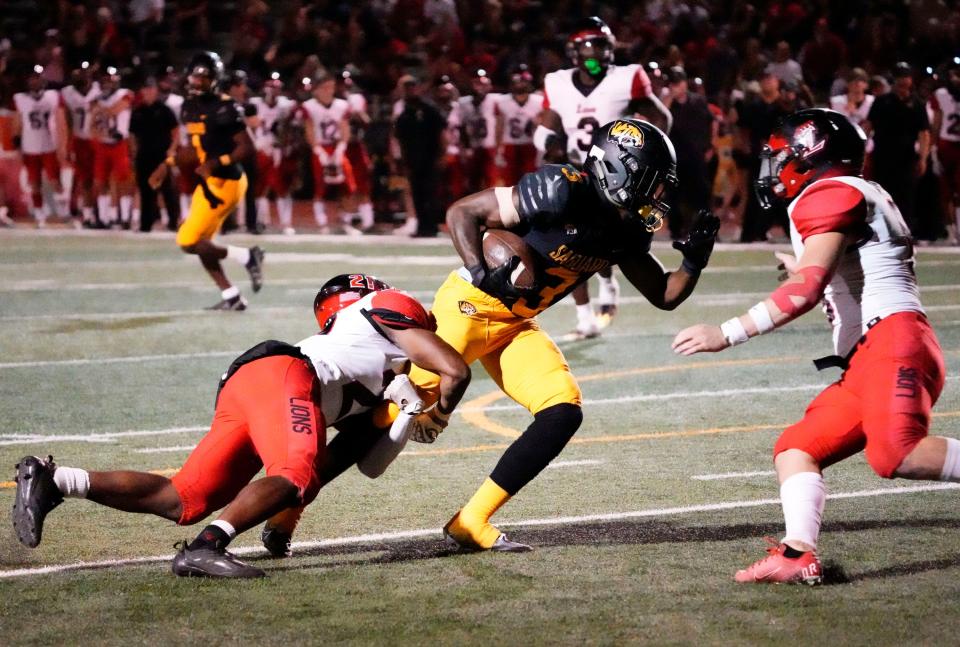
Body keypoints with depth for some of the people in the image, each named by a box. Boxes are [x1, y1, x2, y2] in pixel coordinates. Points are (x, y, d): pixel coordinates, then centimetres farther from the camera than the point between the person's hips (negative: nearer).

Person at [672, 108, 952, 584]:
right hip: (865, 364, 10)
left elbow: (808, 290, -17)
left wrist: (726, 334, -16)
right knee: (797, 449, 5)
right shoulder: (867, 198, 26)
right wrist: (805, 269, 36)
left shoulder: (832, 195, -4)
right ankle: (797, 553, -14)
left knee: (897, 455, -30)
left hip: (894, 341, -10)